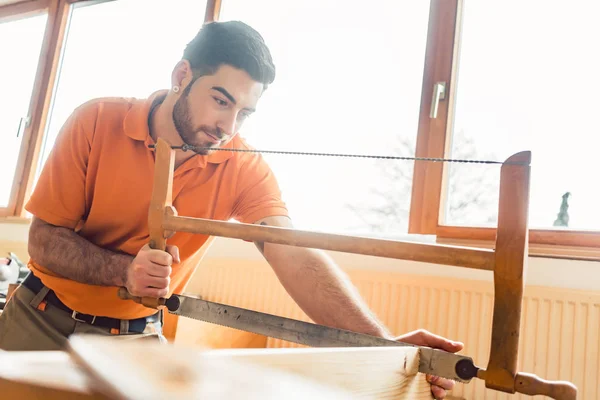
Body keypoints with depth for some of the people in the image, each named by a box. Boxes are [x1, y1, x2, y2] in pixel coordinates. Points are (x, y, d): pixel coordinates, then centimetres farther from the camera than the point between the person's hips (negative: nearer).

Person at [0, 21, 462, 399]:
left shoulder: (244, 169, -17)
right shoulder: (96, 123, -17)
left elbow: (295, 257, -30)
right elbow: (44, 240, -14)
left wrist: (385, 345, -43)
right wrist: (125, 271, -32)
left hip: (138, 337, 0)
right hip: (41, 319, 1)